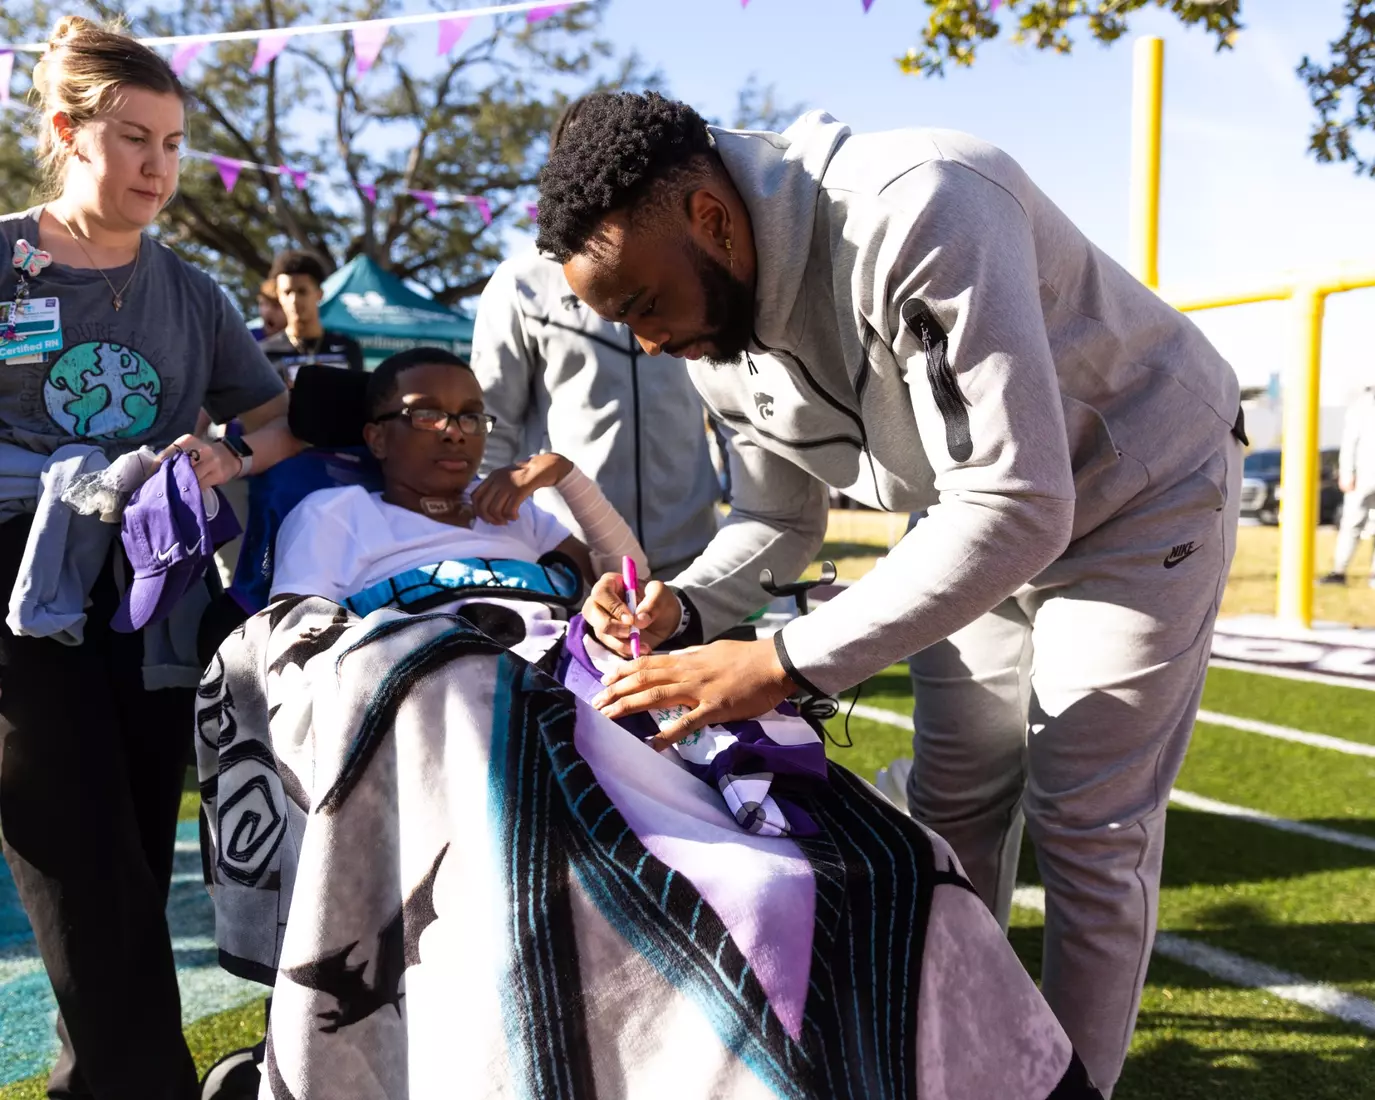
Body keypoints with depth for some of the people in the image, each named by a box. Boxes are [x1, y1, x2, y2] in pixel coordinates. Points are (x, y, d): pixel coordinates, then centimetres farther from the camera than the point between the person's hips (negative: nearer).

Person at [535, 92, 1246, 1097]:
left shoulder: (915, 213, -37)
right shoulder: (717, 342, -11)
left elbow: (1020, 504, -42)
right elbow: (780, 517, 3)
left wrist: (786, 663, -43)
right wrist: (684, 608, -18)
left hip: (1143, 491, -7)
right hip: (983, 515, 7)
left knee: (1087, 828, -3)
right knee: (953, 808, 9)